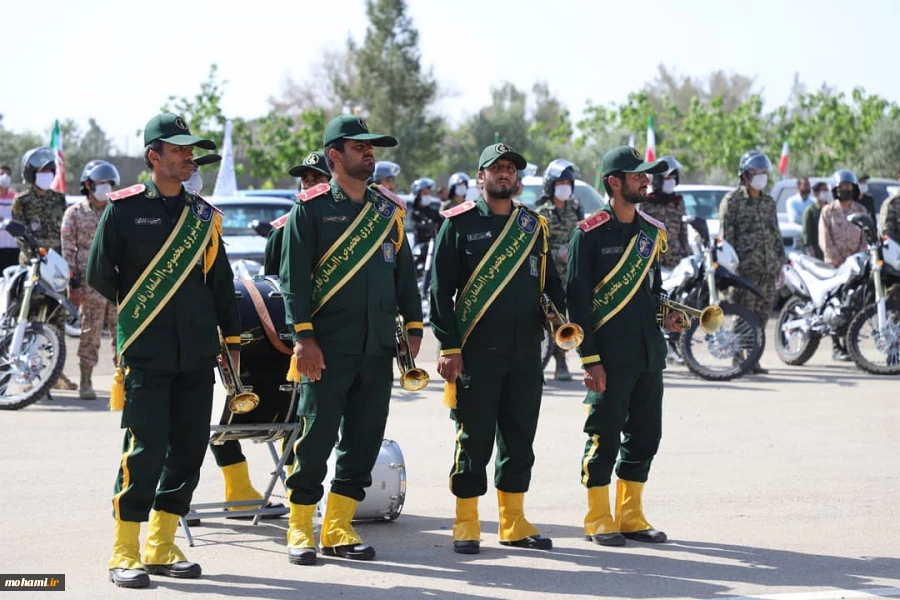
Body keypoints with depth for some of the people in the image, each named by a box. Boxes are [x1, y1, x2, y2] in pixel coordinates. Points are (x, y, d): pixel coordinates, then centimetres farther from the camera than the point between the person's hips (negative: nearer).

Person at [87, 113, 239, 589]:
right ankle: (125, 554, -1)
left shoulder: (203, 215, 12)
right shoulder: (124, 209, -2)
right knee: (146, 449, -10)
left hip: (197, 354, 5)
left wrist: (231, 338, 14)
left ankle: (161, 548, 16)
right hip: (145, 353, -5)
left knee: (189, 450, 5)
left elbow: (221, 282, 16)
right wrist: (136, 310, 9)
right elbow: (99, 274, 2)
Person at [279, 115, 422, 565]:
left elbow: (405, 271, 16)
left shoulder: (388, 210, 13)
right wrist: (303, 337, -14)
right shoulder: (310, 208, -2)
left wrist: (413, 326, 9)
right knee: (317, 437, -4)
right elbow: (294, 275, -7)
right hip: (329, 346, -5)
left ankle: (338, 528, 14)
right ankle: (300, 529, 5)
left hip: (378, 345, 5)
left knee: (365, 438, 6)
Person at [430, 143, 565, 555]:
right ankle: (466, 526, 6)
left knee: (520, 437, 8)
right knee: (474, 438, -2)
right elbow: (441, 289, -4)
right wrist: (449, 347, -10)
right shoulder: (459, 224, 0)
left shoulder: (534, 226, 13)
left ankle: (513, 523, 17)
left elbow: (550, 281, 18)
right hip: (476, 351, -4)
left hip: (526, 351, 4)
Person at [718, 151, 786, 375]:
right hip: (745, 268, -6)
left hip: (768, 268, 6)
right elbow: (726, 235, -6)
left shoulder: (768, 202, 18)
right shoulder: (732, 200, -2)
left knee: (762, 315, 6)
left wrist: (781, 260, 17)